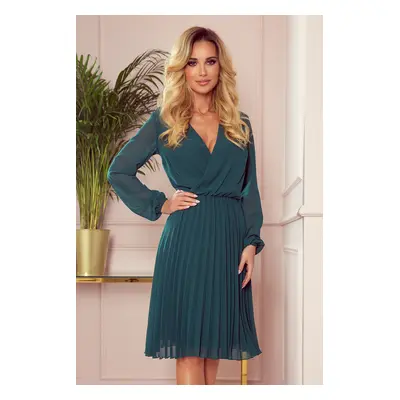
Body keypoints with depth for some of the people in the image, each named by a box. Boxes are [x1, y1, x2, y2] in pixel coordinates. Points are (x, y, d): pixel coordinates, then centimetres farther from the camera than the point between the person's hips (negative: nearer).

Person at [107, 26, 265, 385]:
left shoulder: (240, 125, 12)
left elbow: (251, 190, 10)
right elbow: (119, 171, 7)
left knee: (214, 344, 7)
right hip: (186, 239, -3)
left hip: (230, 239, 3)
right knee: (189, 349, -4)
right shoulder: (164, 122, 5)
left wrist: (251, 242, 0)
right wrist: (158, 205, -1)